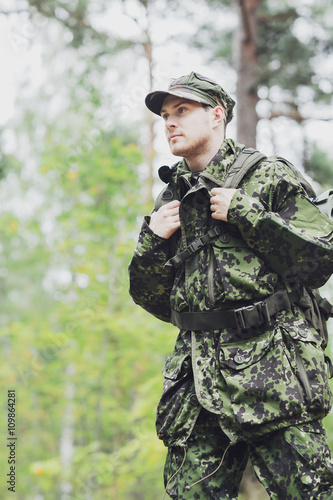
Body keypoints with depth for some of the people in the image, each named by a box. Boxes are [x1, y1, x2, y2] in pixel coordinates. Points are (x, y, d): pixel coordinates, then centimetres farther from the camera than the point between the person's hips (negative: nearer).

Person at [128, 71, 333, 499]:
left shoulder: (267, 177, 3)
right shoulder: (172, 201, 18)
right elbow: (156, 302, 22)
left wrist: (245, 212, -10)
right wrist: (152, 241, 4)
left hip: (272, 367, -5)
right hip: (199, 383, 5)